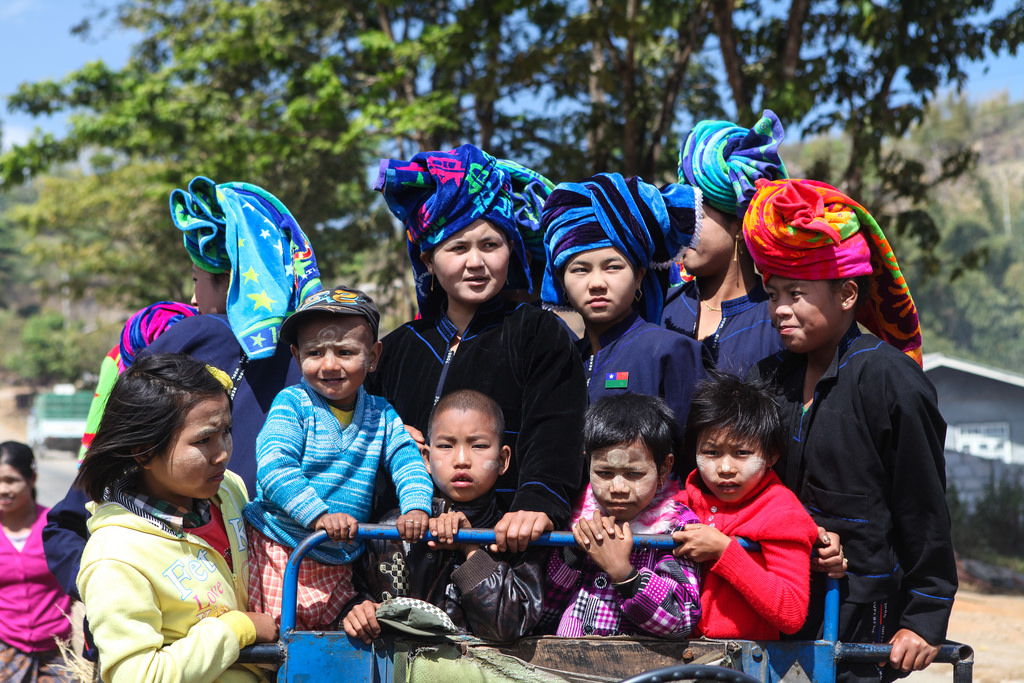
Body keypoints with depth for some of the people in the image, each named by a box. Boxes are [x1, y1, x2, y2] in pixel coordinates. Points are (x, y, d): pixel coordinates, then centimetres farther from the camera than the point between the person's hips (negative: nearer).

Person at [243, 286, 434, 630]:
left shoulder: (381, 415, 7)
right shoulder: (292, 404, -8)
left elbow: (408, 463, -1)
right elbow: (275, 468, -20)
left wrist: (416, 508, -23)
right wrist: (318, 514, -33)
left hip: (340, 563, 4)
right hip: (278, 550, -4)